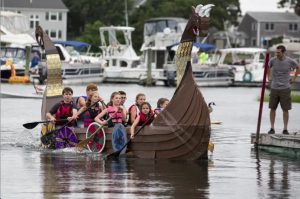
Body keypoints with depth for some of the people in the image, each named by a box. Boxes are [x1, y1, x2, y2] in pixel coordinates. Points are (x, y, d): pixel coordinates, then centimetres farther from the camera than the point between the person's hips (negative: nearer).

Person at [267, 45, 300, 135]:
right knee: (272, 108, 2)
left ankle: (285, 129, 8)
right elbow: (267, 67, 19)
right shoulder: (273, 60, -5)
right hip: (274, 88, 1)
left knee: (285, 110, 1)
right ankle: (272, 128, 9)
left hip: (285, 88, -1)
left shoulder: (290, 61, -7)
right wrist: (269, 77, 11)